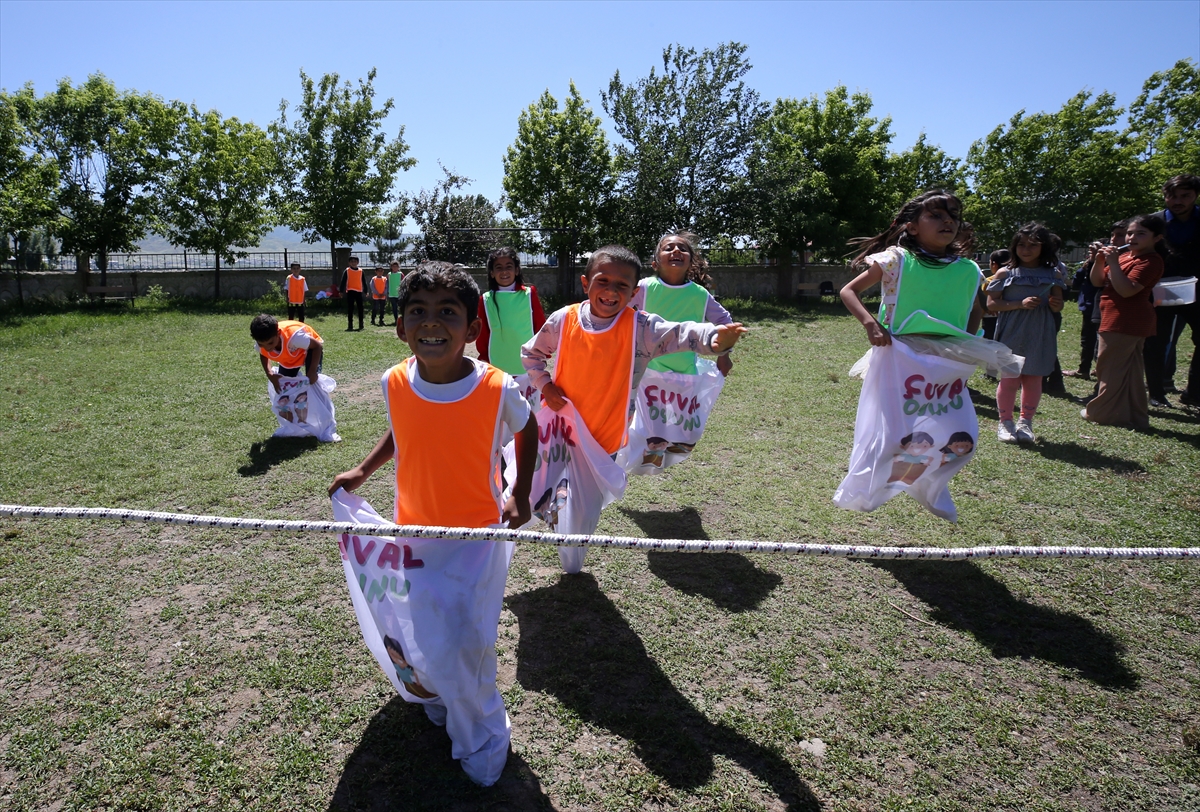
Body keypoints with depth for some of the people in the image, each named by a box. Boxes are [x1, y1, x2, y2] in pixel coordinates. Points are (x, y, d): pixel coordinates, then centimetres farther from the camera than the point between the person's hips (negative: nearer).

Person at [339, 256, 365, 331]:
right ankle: (350, 325, 3)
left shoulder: (361, 271, 8)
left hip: (359, 291, 2)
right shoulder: (347, 271, 2)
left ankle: (361, 324, 12)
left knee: (360, 308, 4)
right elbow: (343, 281, -1)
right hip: (350, 291, -2)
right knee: (350, 309, 0)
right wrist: (341, 291, -8)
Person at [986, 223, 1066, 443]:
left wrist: (1056, 305, -10)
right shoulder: (1006, 273, -1)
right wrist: (1020, 304, -19)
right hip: (1011, 335, -3)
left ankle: (1026, 422, 21)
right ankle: (1005, 422, 14)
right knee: (1009, 379, 0)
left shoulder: (1052, 274, 8)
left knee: (1033, 379, 8)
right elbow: (991, 304, -6)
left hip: (1040, 336, 3)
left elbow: (1058, 305, 14)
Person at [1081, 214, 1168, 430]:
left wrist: (1113, 262, -25)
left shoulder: (1151, 261, -13)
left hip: (1124, 324, -10)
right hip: (1118, 321, 10)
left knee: (1111, 368, -3)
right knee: (1129, 370, 15)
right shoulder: (1124, 256, 15)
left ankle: (1100, 412, 5)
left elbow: (1127, 290, -25)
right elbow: (1097, 282, 13)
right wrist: (1099, 260, -3)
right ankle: (1134, 416, 23)